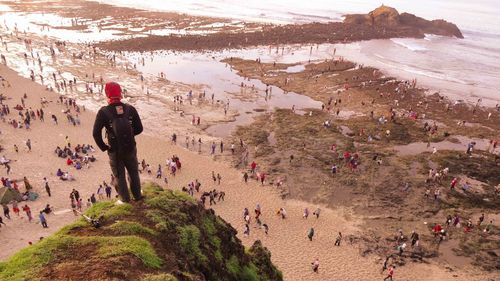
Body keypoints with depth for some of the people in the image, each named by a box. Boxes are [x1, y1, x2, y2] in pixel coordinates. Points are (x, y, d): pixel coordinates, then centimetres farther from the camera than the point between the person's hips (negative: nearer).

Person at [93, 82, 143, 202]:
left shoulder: (103, 112, -18)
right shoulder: (130, 109, -12)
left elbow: (96, 133, -19)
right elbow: (139, 128, -5)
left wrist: (103, 147, -4)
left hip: (115, 151, -2)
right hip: (131, 148, 2)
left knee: (120, 176, 17)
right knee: (134, 173, 23)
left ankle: (126, 200, 31)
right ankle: (137, 196, 39)